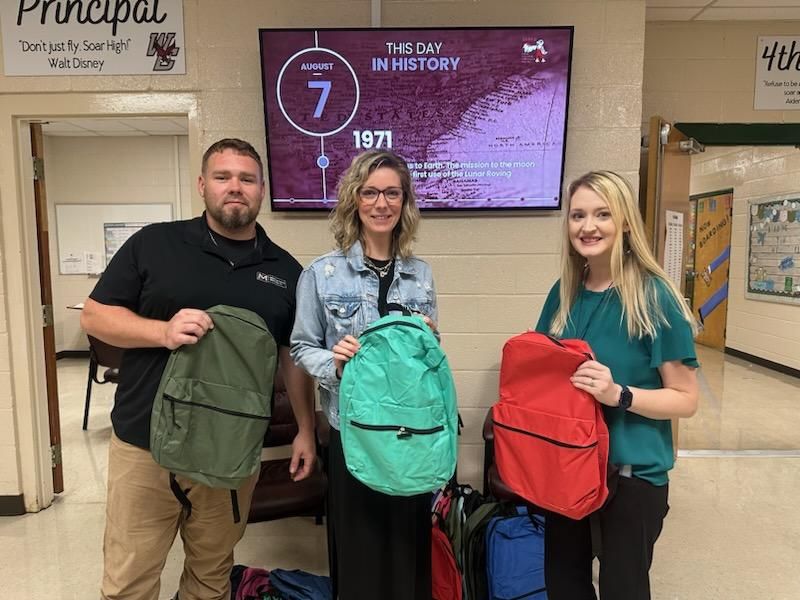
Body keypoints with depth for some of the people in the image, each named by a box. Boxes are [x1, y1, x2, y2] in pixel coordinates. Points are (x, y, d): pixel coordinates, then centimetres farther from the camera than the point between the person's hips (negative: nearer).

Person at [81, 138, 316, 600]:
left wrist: (306, 431, 5)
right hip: (145, 446, -1)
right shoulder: (153, 244, -2)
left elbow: (295, 355, 8)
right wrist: (163, 331, -20)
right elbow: (95, 315, -1)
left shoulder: (286, 270, 4)